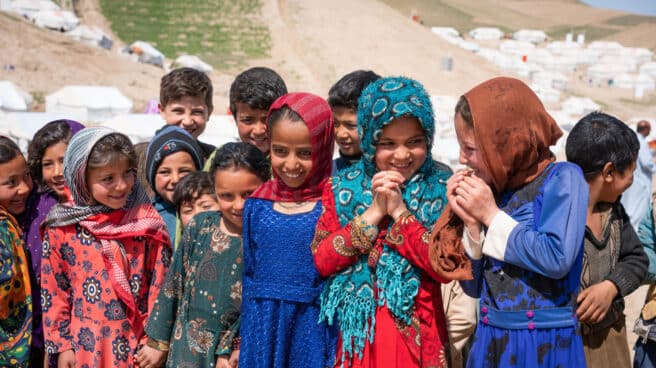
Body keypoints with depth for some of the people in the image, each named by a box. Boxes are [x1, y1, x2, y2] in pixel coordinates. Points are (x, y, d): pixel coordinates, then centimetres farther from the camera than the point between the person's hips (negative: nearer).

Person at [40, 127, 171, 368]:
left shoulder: (147, 221, -7)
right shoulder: (62, 227, -6)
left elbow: (160, 286, -4)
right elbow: (53, 290, 1)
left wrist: (153, 342, -5)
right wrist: (61, 345, 1)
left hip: (137, 344, 0)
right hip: (86, 346, 0)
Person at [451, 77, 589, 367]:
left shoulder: (562, 179, -8)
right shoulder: (491, 188, 6)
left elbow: (557, 259, -23)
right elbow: (474, 287, 6)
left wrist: (492, 215, -13)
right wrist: (472, 223, -8)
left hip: (544, 344, -5)